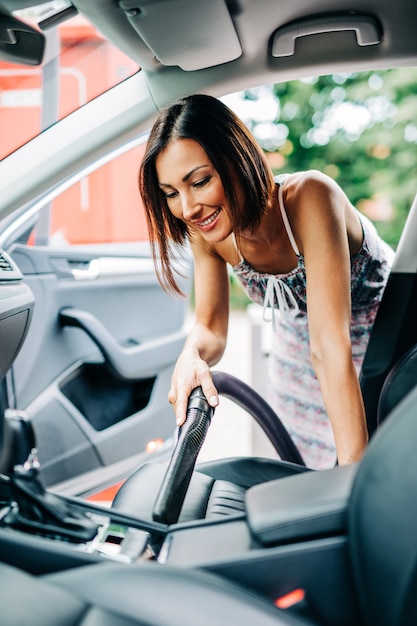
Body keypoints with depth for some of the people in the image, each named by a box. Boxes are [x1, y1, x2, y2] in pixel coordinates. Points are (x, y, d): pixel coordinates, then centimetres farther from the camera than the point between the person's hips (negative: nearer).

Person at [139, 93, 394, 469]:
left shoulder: (309, 198, -38)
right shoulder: (206, 230, -21)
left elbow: (331, 347, -44)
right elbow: (212, 328, -15)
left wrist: (355, 470, -46)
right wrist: (193, 356, -39)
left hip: (386, 333, -4)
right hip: (298, 337, 5)